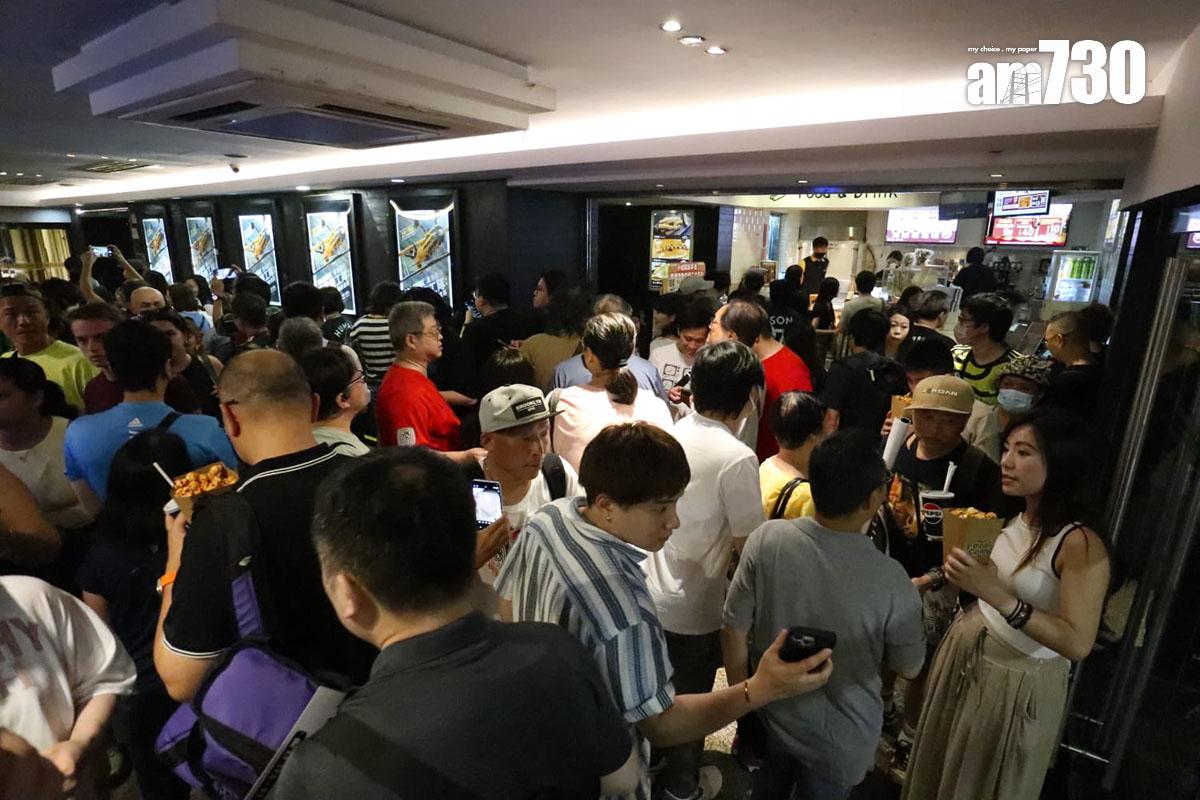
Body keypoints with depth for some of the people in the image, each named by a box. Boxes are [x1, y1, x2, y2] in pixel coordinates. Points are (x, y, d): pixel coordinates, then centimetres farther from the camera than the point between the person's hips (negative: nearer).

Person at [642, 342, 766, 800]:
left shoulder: (669, 434, -6)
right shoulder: (737, 459, -25)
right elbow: (748, 543, -20)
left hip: (648, 590, 6)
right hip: (692, 605, -5)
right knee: (689, 696, 20)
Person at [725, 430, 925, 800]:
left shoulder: (767, 539, -26)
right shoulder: (890, 581, -30)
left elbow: (733, 633, -15)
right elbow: (909, 668, -10)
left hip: (772, 715, 1)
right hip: (839, 742, -1)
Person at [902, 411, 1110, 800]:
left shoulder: (1081, 544, -24)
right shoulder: (1010, 518, -3)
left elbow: (1078, 644, -27)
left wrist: (999, 597, -36)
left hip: (1019, 681, -6)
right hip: (965, 654, 6)